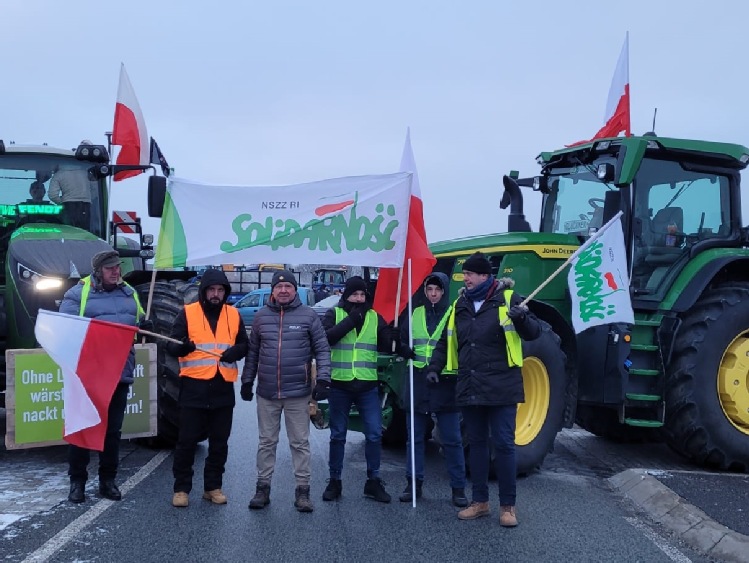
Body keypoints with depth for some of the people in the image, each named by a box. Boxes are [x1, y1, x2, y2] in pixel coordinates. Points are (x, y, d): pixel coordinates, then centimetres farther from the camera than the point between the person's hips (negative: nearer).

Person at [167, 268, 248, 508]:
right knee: (187, 440, 3)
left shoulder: (234, 315, 9)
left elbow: (244, 344, 16)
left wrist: (235, 351, -7)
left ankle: (213, 486, 23)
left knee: (219, 442, 10)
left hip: (223, 388, 3)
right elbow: (171, 345, -3)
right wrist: (183, 347, -26)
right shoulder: (187, 313, 0)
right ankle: (181, 488, 16)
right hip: (193, 387, -3)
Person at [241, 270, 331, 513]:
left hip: (298, 392, -2)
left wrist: (323, 379, -11)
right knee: (266, 442, 11)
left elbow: (322, 349, -2)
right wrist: (247, 381, 11)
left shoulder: (308, 315, -2)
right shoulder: (261, 316, 6)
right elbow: (252, 351, 12)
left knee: (300, 443, 5)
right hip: (267, 393, 3)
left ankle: (302, 490, 14)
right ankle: (263, 487, 22)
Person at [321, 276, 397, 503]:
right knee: (338, 435, 9)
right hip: (340, 385, -1)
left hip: (368, 386, 2)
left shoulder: (375, 317, 8)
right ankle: (334, 481, 21)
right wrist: (350, 320, -18)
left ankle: (373, 482, 15)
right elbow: (325, 337, -15)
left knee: (374, 434, 1)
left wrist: (399, 347, -13)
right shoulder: (334, 314, 2)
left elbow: (387, 344, 6)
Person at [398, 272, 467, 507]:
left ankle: (458, 488, 13)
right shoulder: (415, 314, 10)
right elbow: (401, 339, 19)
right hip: (418, 383, 4)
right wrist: (405, 350, -3)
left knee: (452, 439, 3)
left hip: (445, 384, -3)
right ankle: (414, 483, 22)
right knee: (415, 437, 11)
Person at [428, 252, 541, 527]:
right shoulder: (460, 305, 10)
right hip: (469, 389, 5)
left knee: (503, 444, 0)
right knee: (476, 443, 13)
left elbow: (534, 332, -7)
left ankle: (507, 506, 13)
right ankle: (480, 501, 25)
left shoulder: (507, 298, -5)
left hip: (500, 389, -5)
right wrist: (434, 367, 9)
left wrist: (522, 318, -27)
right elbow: (446, 342, 19)